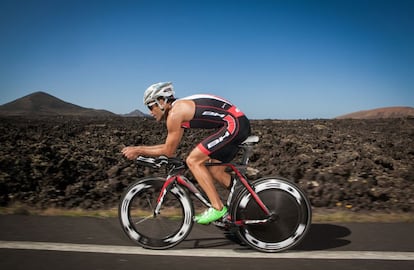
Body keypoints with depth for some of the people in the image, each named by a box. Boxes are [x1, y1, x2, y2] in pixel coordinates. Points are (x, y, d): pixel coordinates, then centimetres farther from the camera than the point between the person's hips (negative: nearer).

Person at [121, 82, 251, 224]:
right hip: (240, 125, 10)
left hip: (234, 123, -10)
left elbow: (168, 151, -5)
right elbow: (170, 146, 22)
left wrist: (138, 151, 4)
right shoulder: (181, 109, 18)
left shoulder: (175, 112, -11)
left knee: (193, 160, -11)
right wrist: (138, 148, 21)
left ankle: (218, 208, -8)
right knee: (214, 171, 15)